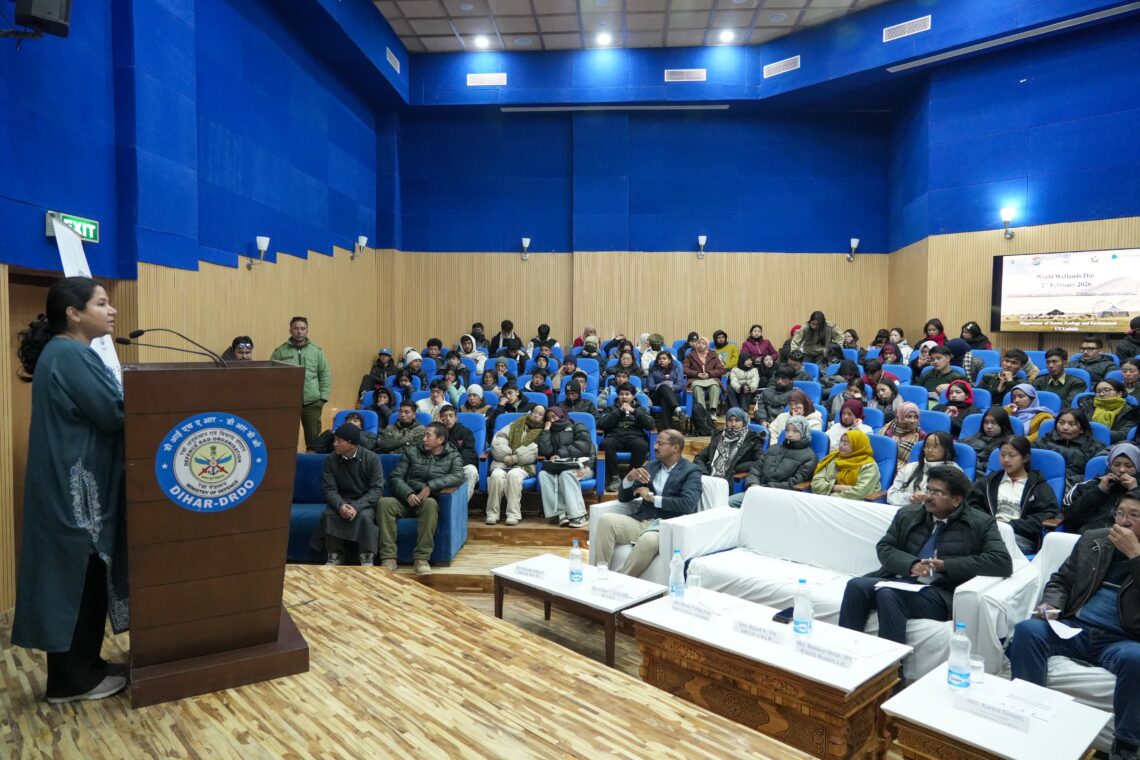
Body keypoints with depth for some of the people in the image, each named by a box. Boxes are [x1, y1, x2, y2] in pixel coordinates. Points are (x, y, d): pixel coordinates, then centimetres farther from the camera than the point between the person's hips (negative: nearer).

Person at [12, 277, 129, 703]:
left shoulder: (66, 353, 13)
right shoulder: (70, 356, -19)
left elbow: (95, 411, 14)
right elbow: (115, 414, -22)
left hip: (75, 483, 10)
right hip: (74, 487, -10)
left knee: (82, 577, 16)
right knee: (77, 578, 2)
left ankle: (80, 665, 28)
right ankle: (73, 678, 16)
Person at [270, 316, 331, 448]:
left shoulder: (317, 351, 6)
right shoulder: (280, 352, 1)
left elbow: (325, 375, 7)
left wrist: (323, 397, 0)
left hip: (312, 403, 1)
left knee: (314, 438, 9)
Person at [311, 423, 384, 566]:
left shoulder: (371, 459, -12)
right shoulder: (331, 460, -3)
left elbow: (377, 489, -16)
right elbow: (329, 489, -7)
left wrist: (357, 507, -30)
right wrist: (340, 505, -29)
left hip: (365, 502, -2)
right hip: (341, 501, 3)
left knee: (364, 516, -34)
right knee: (329, 515, -29)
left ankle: (367, 558, -18)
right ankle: (335, 556, -11)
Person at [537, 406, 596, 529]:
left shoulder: (577, 427, 15)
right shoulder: (551, 432, 26)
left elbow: (583, 446, -5)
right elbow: (544, 451, 6)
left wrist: (561, 453, -5)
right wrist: (546, 430, 10)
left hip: (580, 463, -4)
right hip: (559, 466, 4)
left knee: (566, 474, -36)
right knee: (543, 474, -28)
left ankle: (579, 515, -37)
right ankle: (560, 512, -36)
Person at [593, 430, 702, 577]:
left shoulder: (691, 471, 0)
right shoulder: (651, 466, 15)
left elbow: (688, 504, -19)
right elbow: (623, 498, 15)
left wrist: (652, 497, -13)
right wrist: (629, 477, -6)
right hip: (641, 522, 5)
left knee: (649, 540, -38)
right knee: (606, 519, -20)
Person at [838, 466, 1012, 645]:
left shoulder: (980, 523, 2)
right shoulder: (908, 514, 14)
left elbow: (1003, 563, -10)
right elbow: (884, 547, 12)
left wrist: (946, 565, -13)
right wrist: (910, 564, -10)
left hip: (941, 594, -5)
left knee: (887, 594, -33)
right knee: (856, 586, -25)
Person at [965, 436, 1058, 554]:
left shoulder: (1039, 486, 18)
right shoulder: (989, 481, 27)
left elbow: (1046, 517, 4)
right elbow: (973, 504, 16)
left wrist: (1011, 526, -8)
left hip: (1022, 538, -2)